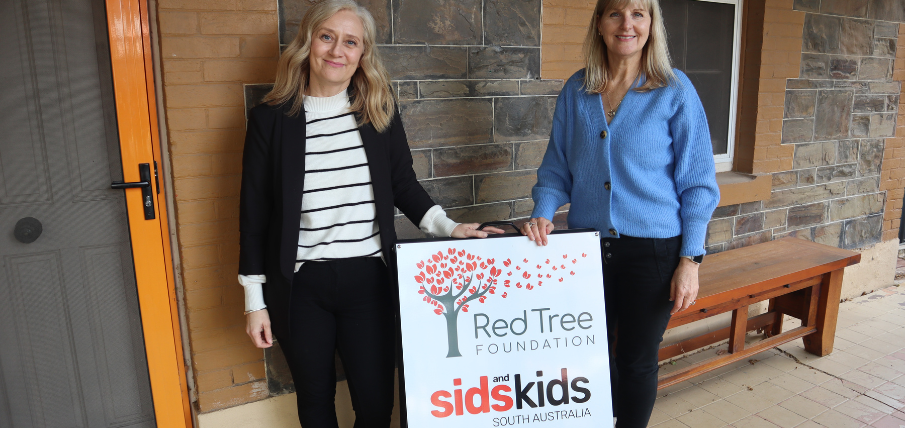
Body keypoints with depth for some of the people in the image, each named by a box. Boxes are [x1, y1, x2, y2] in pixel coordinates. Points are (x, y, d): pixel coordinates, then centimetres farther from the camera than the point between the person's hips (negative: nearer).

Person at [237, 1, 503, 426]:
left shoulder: (380, 112, 1)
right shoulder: (271, 119, -3)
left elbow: (404, 186, 9)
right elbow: (254, 213, 0)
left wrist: (449, 228, -7)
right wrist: (255, 300, 1)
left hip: (368, 279, 1)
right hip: (299, 286, 0)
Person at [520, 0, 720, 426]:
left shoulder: (675, 92, -6)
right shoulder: (576, 91, 3)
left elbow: (697, 183, -5)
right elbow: (557, 167, 8)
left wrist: (690, 260, -9)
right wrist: (543, 213, -10)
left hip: (653, 248, -3)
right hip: (588, 247, 3)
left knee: (636, 359, 11)